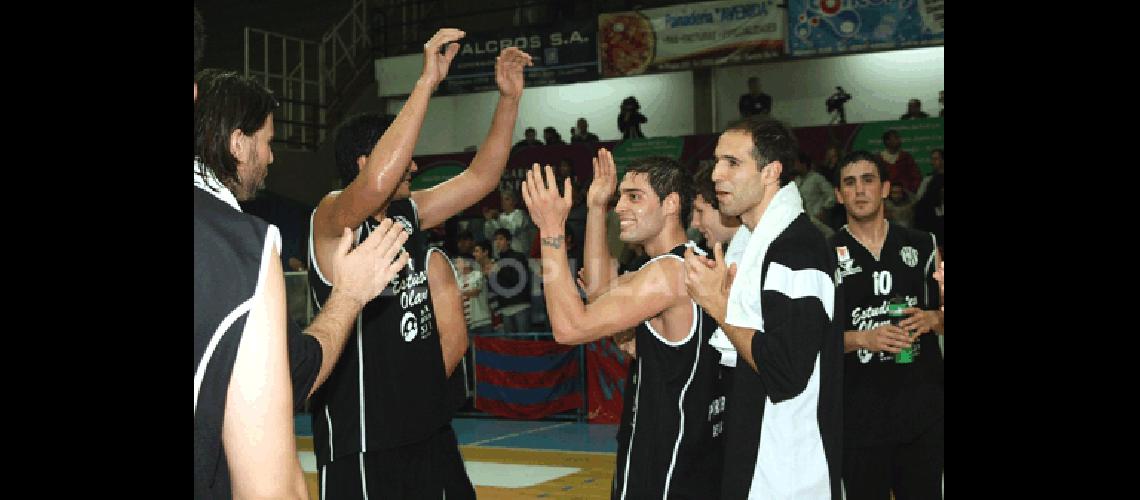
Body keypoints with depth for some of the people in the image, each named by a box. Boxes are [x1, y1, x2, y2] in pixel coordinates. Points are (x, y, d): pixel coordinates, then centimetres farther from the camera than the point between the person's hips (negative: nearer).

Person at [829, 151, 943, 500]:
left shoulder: (921, 245, 7)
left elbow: (941, 313, 13)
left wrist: (931, 319, -9)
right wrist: (863, 338, -18)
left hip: (924, 405, 2)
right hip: (859, 414, -2)